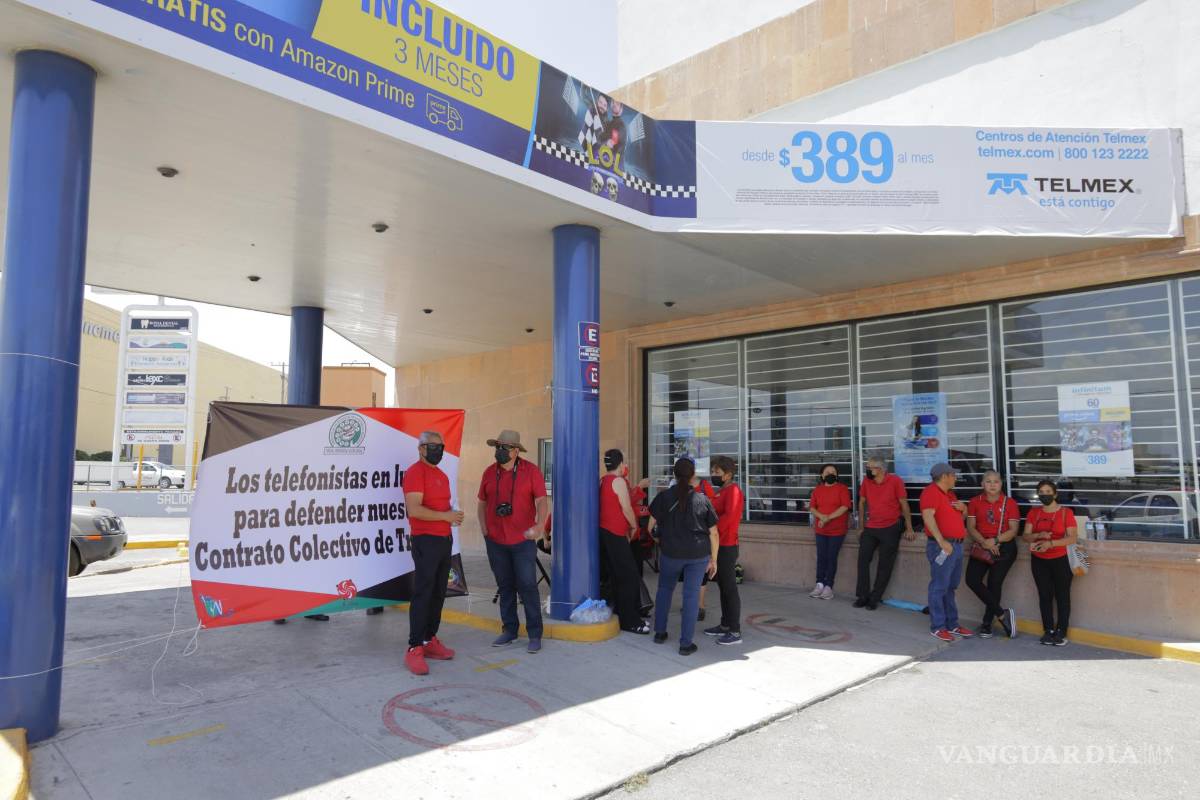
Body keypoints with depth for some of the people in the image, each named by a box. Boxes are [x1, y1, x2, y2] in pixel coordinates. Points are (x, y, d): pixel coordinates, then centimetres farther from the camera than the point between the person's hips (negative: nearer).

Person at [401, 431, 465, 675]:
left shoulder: (442, 475, 17)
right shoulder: (415, 472, -12)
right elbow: (414, 510, -22)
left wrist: (453, 514, 5)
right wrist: (445, 516, -17)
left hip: (444, 540, 9)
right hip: (425, 541, -9)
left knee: (438, 594, 11)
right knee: (422, 594, -7)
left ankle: (429, 640, 20)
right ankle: (414, 649, -2)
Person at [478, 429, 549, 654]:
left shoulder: (531, 471, -7)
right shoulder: (489, 473, 4)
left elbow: (542, 501, -13)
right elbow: (482, 503, 14)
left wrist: (539, 526, -28)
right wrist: (484, 528, 1)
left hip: (523, 540, -4)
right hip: (496, 541, 4)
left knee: (527, 586, -2)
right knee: (505, 586, 14)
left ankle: (535, 634, 7)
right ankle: (510, 629, 26)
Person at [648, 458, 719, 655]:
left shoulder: (664, 497, -4)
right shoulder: (702, 500, -3)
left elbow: (651, 526, 0)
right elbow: (714, 533, -1)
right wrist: (713, 560, 8)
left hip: (670, 552, 1)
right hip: (699, 554, -1)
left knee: (665, 588, 21)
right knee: (691, 595, 4)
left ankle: (659, 632, 29)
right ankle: (686, 644, 7)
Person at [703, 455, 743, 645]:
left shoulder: (733, 490, -15)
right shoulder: (723, 491, 16)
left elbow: (728, 517, -26)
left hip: (727, 547, -10)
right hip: (720, 546, 10)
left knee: (730, 589, -5)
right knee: (723, 587, 15)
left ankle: (735, 632, 0)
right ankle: (725, 625, 24)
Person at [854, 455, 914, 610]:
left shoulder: (895, 481, -13)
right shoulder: (866, 481, -2)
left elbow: (904, 504, -8)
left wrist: (909, 528, -7)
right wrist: (861, 527, 9)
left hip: (890, 529, -4)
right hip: (870, 529, 4)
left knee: (885, 565, 3)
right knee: (863, 560, 3)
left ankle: (875, 598, 12)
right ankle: (863, 596, 13)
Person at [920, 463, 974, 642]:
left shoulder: (949, 494, 18)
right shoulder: (931, 492, -11)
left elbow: (962, 514, 30)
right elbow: (928, 516, -24)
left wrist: (963, 508, 6)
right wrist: (942, 541, -31)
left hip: (956, 545, 9)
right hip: (942, 546, -9)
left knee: (950, 587, 15)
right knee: (939, 587, -4)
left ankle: (952, 624, 23)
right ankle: (937, 627, 1)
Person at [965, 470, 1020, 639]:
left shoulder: (1010, 503, -2)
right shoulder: (975, 502, 4)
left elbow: (1013, 530, -5)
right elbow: (970, 527, -1)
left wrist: (995, 540, -19)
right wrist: (984, 542, -17)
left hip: (1004, 548, -2)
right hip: (981, 547, 2)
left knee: (994, 583, -4)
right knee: (972, 580, -12)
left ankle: (987, 623, 12)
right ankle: (1002, 614, -1)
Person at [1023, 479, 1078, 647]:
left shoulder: (1066, 512, -3)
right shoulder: (1033, 512, 6)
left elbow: (1073, 538, -11)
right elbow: (1026, 536, 2)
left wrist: (1051, 543, -23)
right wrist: (1039, 535, -19)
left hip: (1061, 560, -3)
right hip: (1039, 561, 3)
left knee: (1062, 595, -1)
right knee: (1045, 595, 5)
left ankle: (1061, 632, 5)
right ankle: (1048, 630, 12)